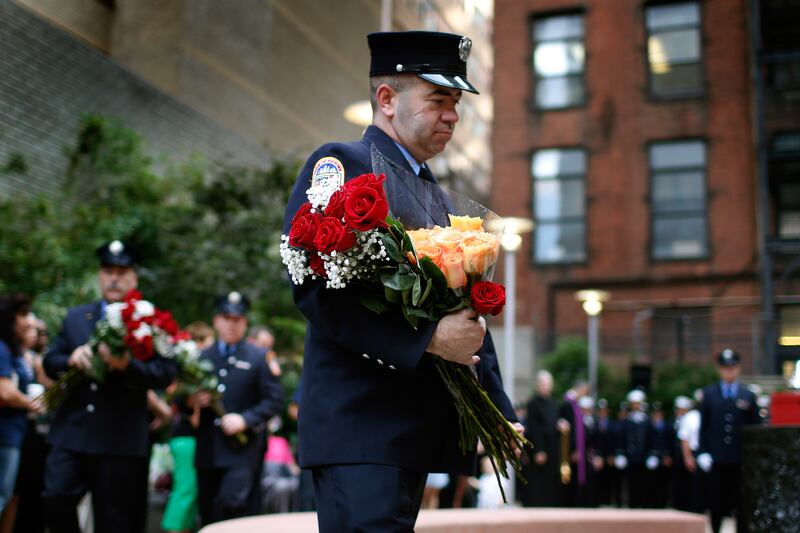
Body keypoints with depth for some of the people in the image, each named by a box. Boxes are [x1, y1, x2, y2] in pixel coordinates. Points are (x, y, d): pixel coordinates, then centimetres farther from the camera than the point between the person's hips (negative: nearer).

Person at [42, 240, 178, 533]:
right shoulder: (75, 317, 15)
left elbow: (166, 374, -7)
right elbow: (50, 362, 13)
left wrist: (127, 364, -23)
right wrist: (71, 359, -9)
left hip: (120, 439, -3)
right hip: (71, 432, 3)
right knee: (55, 497, -11)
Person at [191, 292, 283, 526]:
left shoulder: (260, 357, 3)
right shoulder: (201, 357, 14)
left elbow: (274, 400, -3)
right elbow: (186, 395, 17)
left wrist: (245, 420, -16)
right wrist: (191, 400, -6)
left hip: (243, 453, -4)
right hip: (207, 452, 4)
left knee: (230, 504, -19)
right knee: (208, 517, 9)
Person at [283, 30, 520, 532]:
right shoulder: (339, 163, -2)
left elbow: (468, 313, 23)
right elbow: (314, 283, -17)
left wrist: (500, 413, 15)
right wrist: (426, 338, -20)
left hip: (420, 430, 8)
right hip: (362, 422, -8)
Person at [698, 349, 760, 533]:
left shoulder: (748, 395, 5)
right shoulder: (709, 394, 6)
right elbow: (703, 426, 5)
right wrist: (703, 452, -3)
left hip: (740, 458, 0)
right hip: (717, 459, 0)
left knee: (741, 503, 4)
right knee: (716, 503, 4)